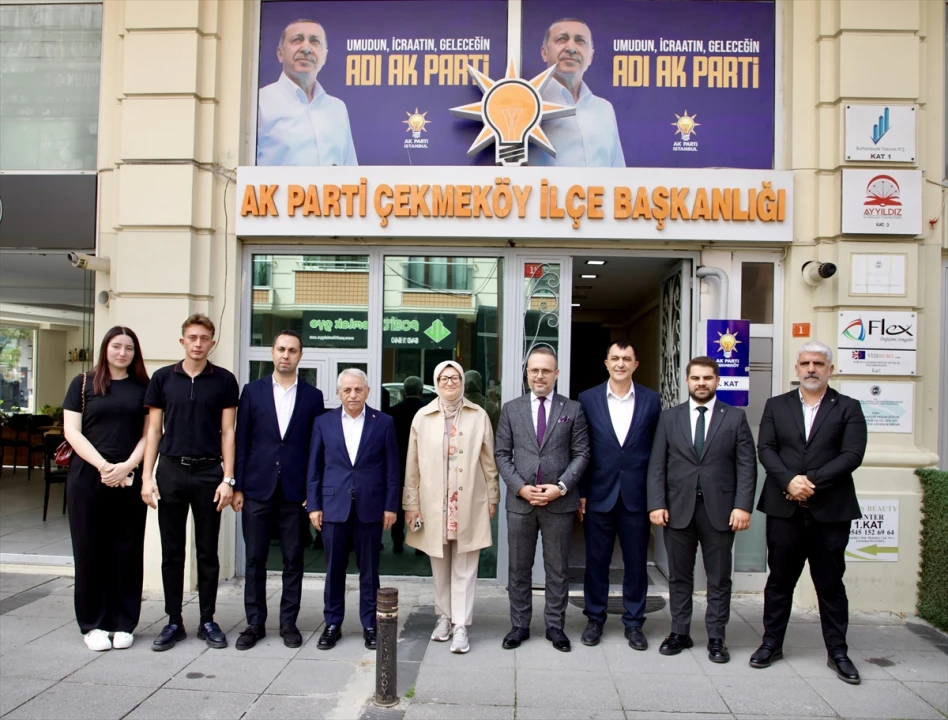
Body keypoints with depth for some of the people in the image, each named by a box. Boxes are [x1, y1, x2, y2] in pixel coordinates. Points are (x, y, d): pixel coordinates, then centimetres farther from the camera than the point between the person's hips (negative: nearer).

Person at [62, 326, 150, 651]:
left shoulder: (143, 388, 8)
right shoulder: (83, 383, 6)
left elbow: (148, 434, 4)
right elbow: (72, 431, 0)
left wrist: (127, 466, -11)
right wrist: (103, 466, -12)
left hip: (130, 479, 1)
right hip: (88, 477, -1)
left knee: (127, 551, 4)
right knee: (90, 550, 4)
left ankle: (123, 623, 14)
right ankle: (94, 624, 15)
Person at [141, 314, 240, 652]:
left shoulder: (224, 380, 2)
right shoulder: (163, 378, 5)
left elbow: (227, 432, 1)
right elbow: (154, 430, 6)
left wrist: (227, 479, -5)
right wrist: (147, 477, -1)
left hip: (208, 472, -1)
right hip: (171, 471, 1)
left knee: (208, 552, 7)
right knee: (172, 552, 8)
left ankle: (207, 621, 18)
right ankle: (174, 621, 19)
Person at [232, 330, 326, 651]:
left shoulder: (312, 396, 5)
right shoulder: (252, 391, 6)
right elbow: (241, 441, 4)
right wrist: (237, 487, -1)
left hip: (295, 491, 0)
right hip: (257, 489, 1)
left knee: (293, 561, 7)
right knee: (255, 559, 7)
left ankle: (289, 623, 19)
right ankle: (255, 623, 19)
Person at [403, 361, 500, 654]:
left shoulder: (479, 416, 0)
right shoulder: (422, 417, 1)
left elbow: (489, 460, 5)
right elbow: (412, 464, 3)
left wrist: (492, 497, 5)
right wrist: (411, 503, 2)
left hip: (469, 503, -1)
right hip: (434, 503, 1)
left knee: (464, 567, 2)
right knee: (440, 565, 12)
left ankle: (461, 626, 7)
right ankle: (444, 617, 27)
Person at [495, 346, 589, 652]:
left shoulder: (572, 409, 2)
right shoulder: (511, 409, 5)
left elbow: (581, 453, 0)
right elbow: (502, 454, 3)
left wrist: (561, 487, -12)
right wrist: (520, 487, -10)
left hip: (559, 502, -1)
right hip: (520, 501, 1)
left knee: (557, 569, 10)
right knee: (518, 568, 10)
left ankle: (555, 626, 23)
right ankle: (519, 625, 23)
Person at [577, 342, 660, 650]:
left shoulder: (651, 399, 2)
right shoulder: (588, 399, 1)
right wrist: (580, 493, -2)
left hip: (636, 495, 0)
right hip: (599, 494, 0)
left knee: (636, 562, 9)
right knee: (596, 561, 10)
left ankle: (634, 622, 24)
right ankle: (595, 619, 26)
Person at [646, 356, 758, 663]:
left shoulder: (735, 417, 4)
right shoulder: (669, 417, 7)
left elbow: (747, 465, -1)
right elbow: (657, 465, 3)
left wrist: (743, 506, -11)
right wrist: (657, 504, -6)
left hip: (719, 509, -1)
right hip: (677, 508, 1)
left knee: (719, 579, 7)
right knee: (679, 576, 10)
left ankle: (716, 638, 19)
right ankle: (680, 633, 22)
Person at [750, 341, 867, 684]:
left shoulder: (848, 408, 3)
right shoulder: (776, 406, 9)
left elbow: (852, 454, -8)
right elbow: (765, 449, 0)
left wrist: (812, 481, -17)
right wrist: (789, 481, -17)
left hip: (830, 511, -1)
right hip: (785, 509, 1)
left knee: (831, 584, 8)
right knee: (779, 580, 10)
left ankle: (837, 651, 21)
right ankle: (771, 643, 23)